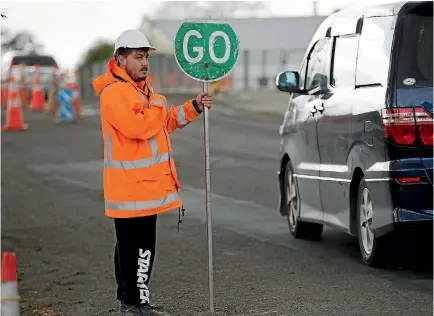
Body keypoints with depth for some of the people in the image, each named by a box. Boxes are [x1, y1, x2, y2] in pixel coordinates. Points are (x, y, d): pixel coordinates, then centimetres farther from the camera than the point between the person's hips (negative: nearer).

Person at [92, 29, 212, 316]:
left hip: (145, 182, 11)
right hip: (131, 185, -11)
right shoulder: (114, 92, -16)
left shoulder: (140, 87, 18)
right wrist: (158, 106, -13)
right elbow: (138, 127, -28)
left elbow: (166, 122, 25)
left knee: (130, 243, 16)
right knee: (139, 244, -10)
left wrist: (194, 108, 13)